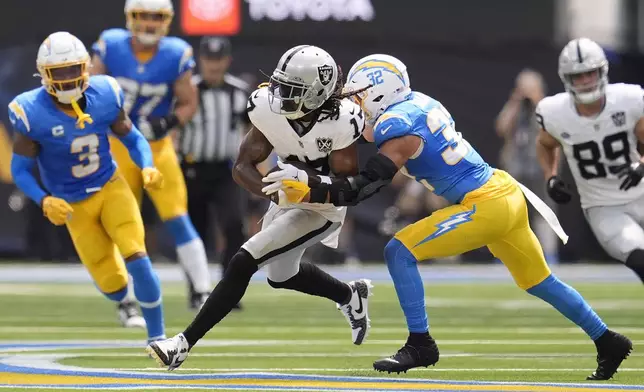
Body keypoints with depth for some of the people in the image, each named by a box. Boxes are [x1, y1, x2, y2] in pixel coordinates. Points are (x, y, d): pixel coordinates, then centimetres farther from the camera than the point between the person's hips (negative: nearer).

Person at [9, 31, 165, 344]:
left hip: (111, 188, 1)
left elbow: (132, 138, 1)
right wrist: (44, 201, -30)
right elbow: (20, 170, -12)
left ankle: (157, 337, -2)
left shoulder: (105, 96, -14)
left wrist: (147, 168, -19)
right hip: (74, 206, -1)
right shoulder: (32, 113, -22)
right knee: (114, 287, 1)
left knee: (136, 259, -19)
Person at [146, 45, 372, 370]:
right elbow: (243, 166, -14)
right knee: (281, 275, 27)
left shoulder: (339, 122, -30)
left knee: (243, 262, -18)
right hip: (287, 198, 7)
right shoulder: (270, 109, -19)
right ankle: (350, 296, 53)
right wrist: (271, 191, -33)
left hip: (321, 209, -7)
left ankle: (185, 343, -14)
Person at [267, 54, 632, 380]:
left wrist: (313, 190, -23)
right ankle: (608, 341, 32)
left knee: (400, 250, -9)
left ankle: (420, 344, -7)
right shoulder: (418, 102, 10)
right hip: (508, 192, 10)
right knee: (539, 281, 23)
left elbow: (367, 186, -21)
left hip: (485, 206, -10)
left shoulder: (398, 127, -15)